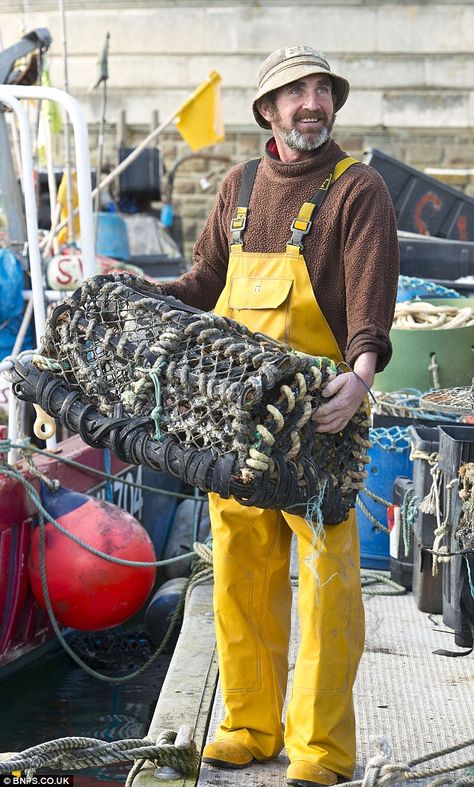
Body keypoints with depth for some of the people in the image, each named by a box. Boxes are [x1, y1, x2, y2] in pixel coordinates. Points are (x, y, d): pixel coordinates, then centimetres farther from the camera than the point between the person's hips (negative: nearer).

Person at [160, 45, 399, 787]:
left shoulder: (359, 189, -5)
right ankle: (250, 723, 21)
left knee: (326, 574, -4)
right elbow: (203, 283, 22)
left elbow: (371, 297, -16)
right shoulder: (240, 187, 13)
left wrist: (362, 373, -34)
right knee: (241, 570, 9)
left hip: (318, 413, -5)